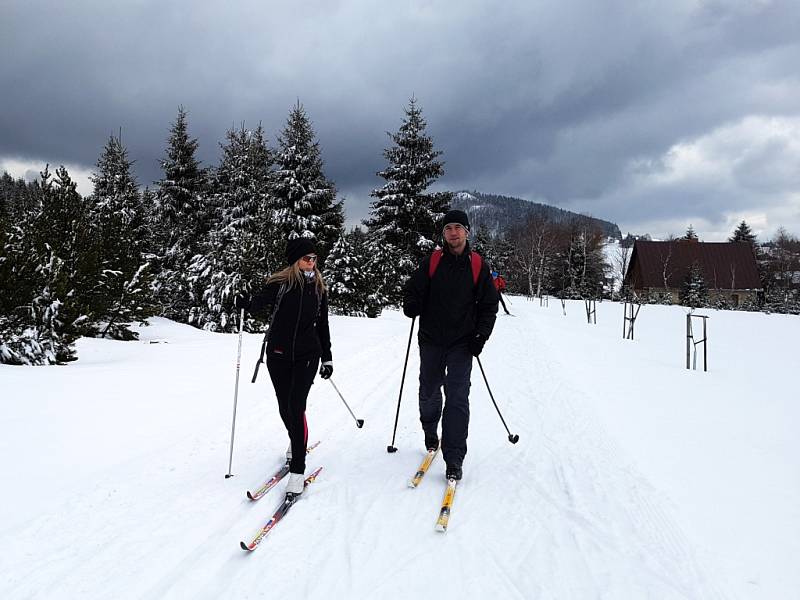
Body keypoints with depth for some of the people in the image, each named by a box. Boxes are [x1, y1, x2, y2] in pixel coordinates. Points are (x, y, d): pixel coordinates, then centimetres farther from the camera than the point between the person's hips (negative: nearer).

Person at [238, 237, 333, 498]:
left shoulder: (319, 288, 5)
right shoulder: (279, 283, -4)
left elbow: (322, 325, 12)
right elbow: (259, 305, 5)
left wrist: (327, 358, 11)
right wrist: (247, 304, -19)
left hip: (307, 355, 0)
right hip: (278, 354, 0)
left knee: (296, 406, -12)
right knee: (284, 407, 12)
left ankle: (298, 470, -7)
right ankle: (296, 443, 43)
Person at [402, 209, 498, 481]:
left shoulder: (478, 265, 2)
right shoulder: (431, 262, 2)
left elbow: (489, 304, 5)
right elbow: (413, 289, 8)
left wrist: (481, 336, -6)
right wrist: (411, 306, -15)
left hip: (462, 343, -1)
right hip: (431, 339, 2)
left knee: (457, 398, -7)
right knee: (429, 392, 13)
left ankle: (454, 458, -3)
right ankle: (430, 433, 41)